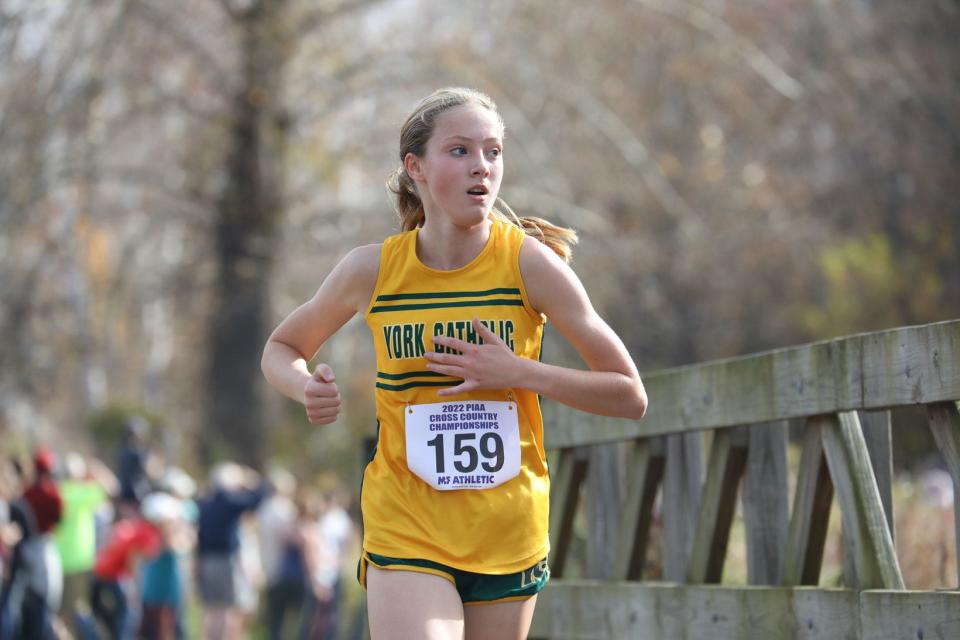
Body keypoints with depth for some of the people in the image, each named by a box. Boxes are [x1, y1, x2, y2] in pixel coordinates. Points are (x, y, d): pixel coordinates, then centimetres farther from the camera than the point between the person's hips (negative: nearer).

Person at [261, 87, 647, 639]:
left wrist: (519, 373, -17)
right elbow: (281, 349, 14)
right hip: (405, 528, -1)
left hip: (509, 537, 1)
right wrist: (307, 388, -9)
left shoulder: (529, 263, -7)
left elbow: (631, 395, -4)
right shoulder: (373, 270, -4)